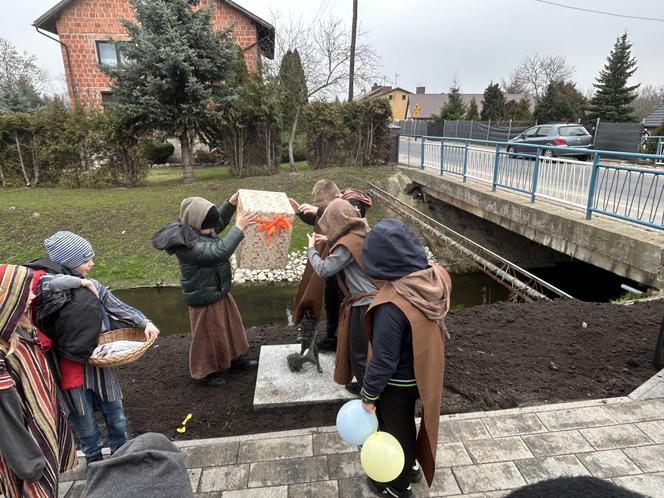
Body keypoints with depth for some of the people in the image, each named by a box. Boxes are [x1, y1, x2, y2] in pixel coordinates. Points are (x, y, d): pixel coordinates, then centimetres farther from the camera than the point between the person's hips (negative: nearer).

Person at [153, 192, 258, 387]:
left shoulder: (194, 229, -3)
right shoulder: (189, 246, -32)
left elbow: (219, 221, 14)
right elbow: (220, 251, -40)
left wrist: (231, 203, 1)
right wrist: (239, 227, -36)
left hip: (218, 291, 10)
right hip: (205, 297, -10)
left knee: (231, 325, 23)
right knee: (209, 334, 9)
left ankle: (235, 358, 43)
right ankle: (205, 372, 31)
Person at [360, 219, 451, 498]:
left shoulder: (392, 305, -37)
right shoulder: (432, 280, -14)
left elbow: (384, 360, -27)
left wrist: (368, 396, -12)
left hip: (397, 384, -7)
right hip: (423, 373, 7)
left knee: (395, 431, 20)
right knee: (405, 426, 31)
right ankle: (409, 467, 56)